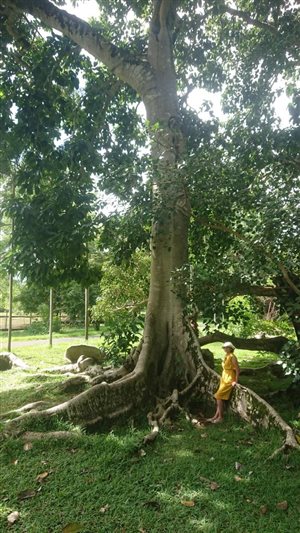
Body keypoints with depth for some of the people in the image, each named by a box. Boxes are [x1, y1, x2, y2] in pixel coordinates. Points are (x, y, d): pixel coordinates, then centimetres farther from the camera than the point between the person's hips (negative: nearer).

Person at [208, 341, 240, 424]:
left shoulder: (232, 357, -17)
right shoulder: (226, 356, 9)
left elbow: (237, 369, -18)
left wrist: (236, 381, -16)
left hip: (229, 380, -8)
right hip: (224, 378, 8)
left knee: (219, 396, -11)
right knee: (220, 398, 7)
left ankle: (220, 417, -3)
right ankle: (216, 416, 12)